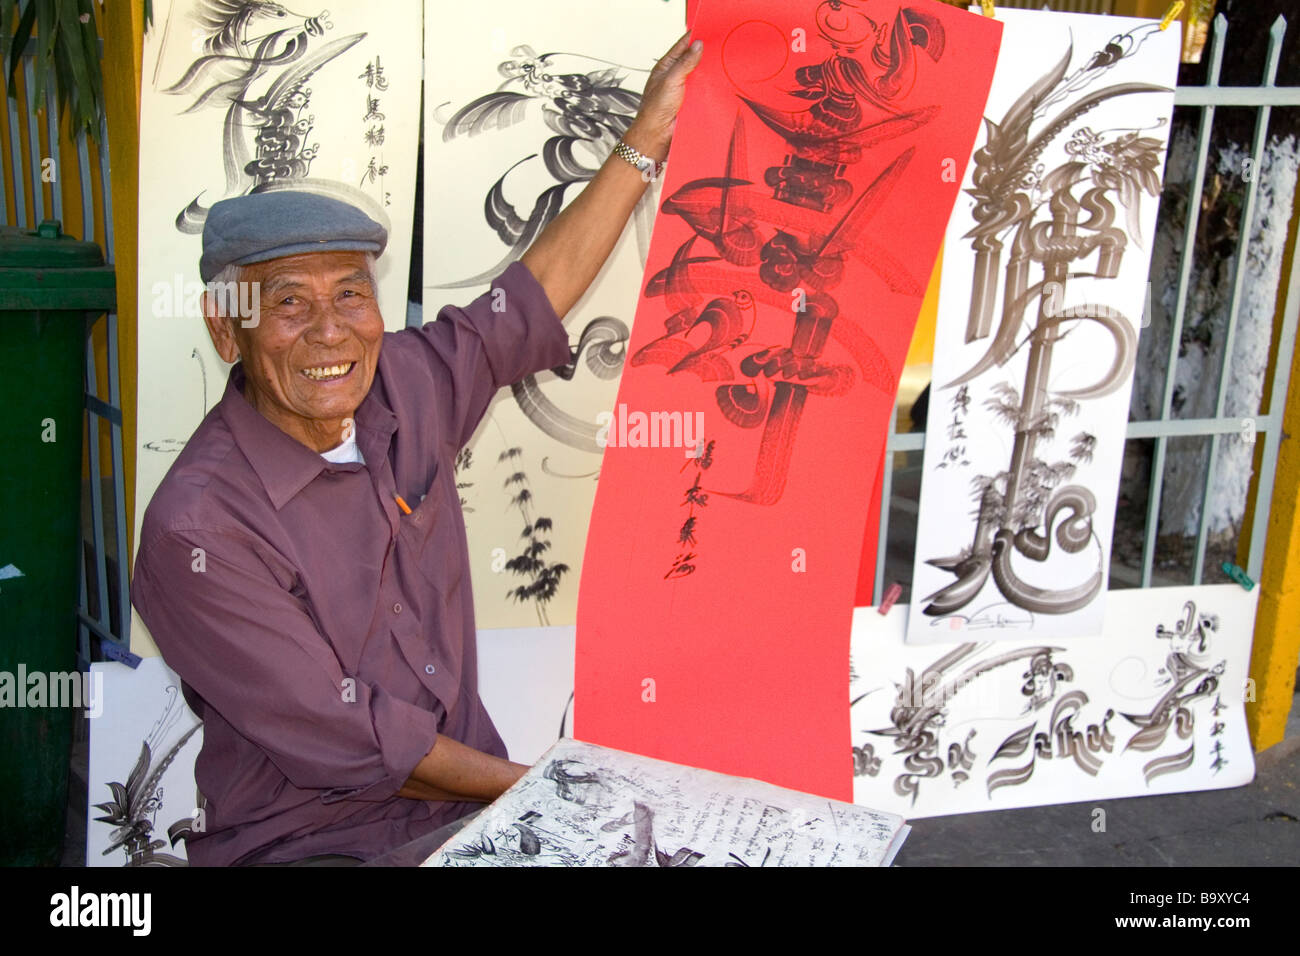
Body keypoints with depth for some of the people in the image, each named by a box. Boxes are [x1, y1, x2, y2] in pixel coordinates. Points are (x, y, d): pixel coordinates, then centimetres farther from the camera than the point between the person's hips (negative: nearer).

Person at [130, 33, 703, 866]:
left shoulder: (403, 392, 0)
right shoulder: (196, 531, -19)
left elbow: (535, 297, 14)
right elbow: (350, 744, -16)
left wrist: (648, 133, 16)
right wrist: (535, 787, -9)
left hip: (467, 812, 6)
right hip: (308, 844, -6)